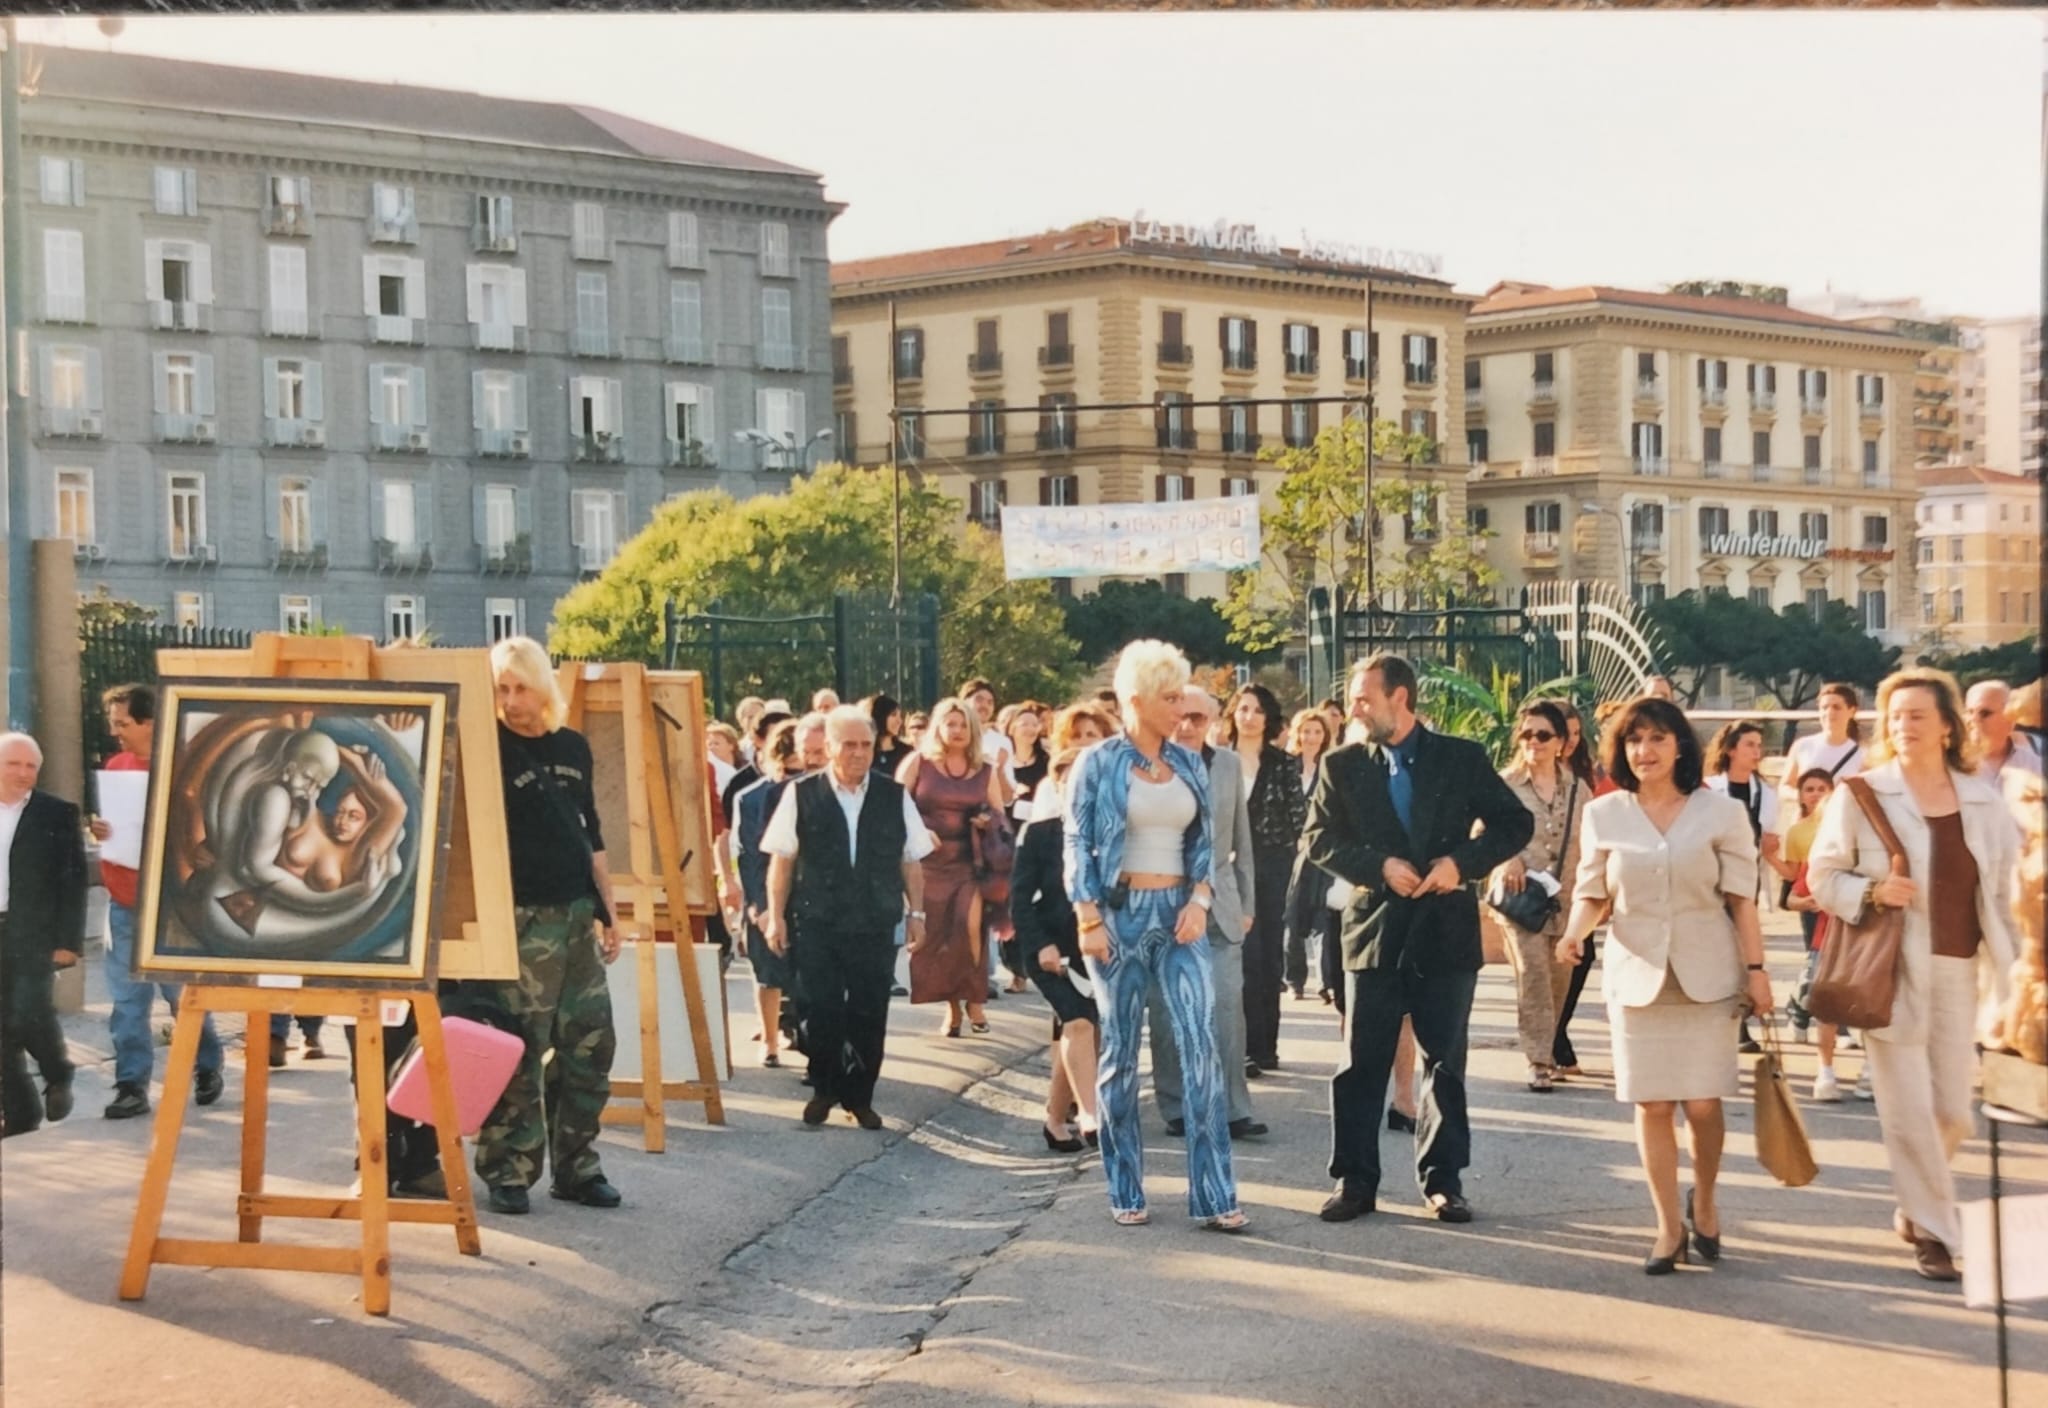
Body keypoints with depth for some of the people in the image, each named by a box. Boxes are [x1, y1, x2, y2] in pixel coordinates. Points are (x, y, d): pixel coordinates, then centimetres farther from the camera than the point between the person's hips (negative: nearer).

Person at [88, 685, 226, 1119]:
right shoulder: (115, 767, 8)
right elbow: (109, 820, 17)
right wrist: (99, 830, -4)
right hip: (124, 902, 5)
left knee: (184, 993, 5)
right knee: (126, 1001, 1)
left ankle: (209, 1067, 25)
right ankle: (132, 1086, 6)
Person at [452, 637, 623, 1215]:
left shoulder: (574, 747, 11)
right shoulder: (492, 750, -5)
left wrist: (608, 910, 15)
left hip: (578, 912, 6)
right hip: (523, 916, -6)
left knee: (590, 1044, 7)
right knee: (520, 1049, -5)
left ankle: (576, 1167, 16)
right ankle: (507, 1170, 5)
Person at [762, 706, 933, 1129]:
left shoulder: (894, 797, 4)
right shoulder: (801, 795, -1)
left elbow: (911, 861, 9)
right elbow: (782, 859, 2)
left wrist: (916, 913, 6)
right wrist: (776, 916, 0)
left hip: (876, 924, 1)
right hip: (816, 924, -1)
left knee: (869, 1014, 4)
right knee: (822, 1011, 4)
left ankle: (859, 1096, 19)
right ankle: (824, 1089, 23)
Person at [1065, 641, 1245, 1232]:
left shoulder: (1190, 765, 9)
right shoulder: (1098, 763, -3)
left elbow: (1204, 842, 12)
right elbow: (1078, 845, -4)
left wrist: (1200, 900, -4)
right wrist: (1088, 922, -11)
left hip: (1178, 912, 3)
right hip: (1119, 912, -3)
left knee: (1201, 1043, -8)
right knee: (1119, 1052, 4)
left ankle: (1214, 1195, -6)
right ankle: (1126, 1193, 14)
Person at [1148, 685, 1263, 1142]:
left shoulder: (1229, 765, 8)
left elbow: (1242, 841, 13)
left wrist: (1246, 903, 12)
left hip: (1219, 907, 2)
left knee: (1228, 1008, -3)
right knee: (1167, 1014, 3)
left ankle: (1232, 1109, 3)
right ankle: (1177, 1110, 13)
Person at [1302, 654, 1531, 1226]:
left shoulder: (1463, 759, 1)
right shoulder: (1343, 765, 3)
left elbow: (1515, 824, 2)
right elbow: (1318, 837, -2)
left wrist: (1463, 861, -13)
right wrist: (1380, 866, -16)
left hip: (1446, 928, 0)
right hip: (1374, 928, 1)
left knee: (1445, 1062, 7)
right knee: (1361, 1065, 2)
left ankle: (1442, 1182, 16)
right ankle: (1355, 1180, 10)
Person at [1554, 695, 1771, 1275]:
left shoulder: (1720, 811, -2)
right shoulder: (1603, 815, 2)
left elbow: (1740, 899, 0)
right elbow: (1593, 894, 5)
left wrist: (1756, 970, -3)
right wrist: (1574, 933, -16)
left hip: (1706, 975, -1)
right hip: (1637, 975, 1)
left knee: (1703, 1102, -3)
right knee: (1651, 1104, 2)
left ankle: (1703, 1201, 24)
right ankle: (1669, 1227, 13)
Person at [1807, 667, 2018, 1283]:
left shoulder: (1985, 803, 5)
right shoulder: (1862, 793, -4)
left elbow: (2004, 895, 9)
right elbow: (1821, 876, 0)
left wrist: (2011, 974, 5)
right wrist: (1872, 891, -18)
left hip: (1959, 973, 3)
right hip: (1891, 972, -3)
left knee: (1954, 1110, 7)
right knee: (1909, 1109, -2)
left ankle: (1914, 1198, 34)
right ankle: (1934, 1230, 12)